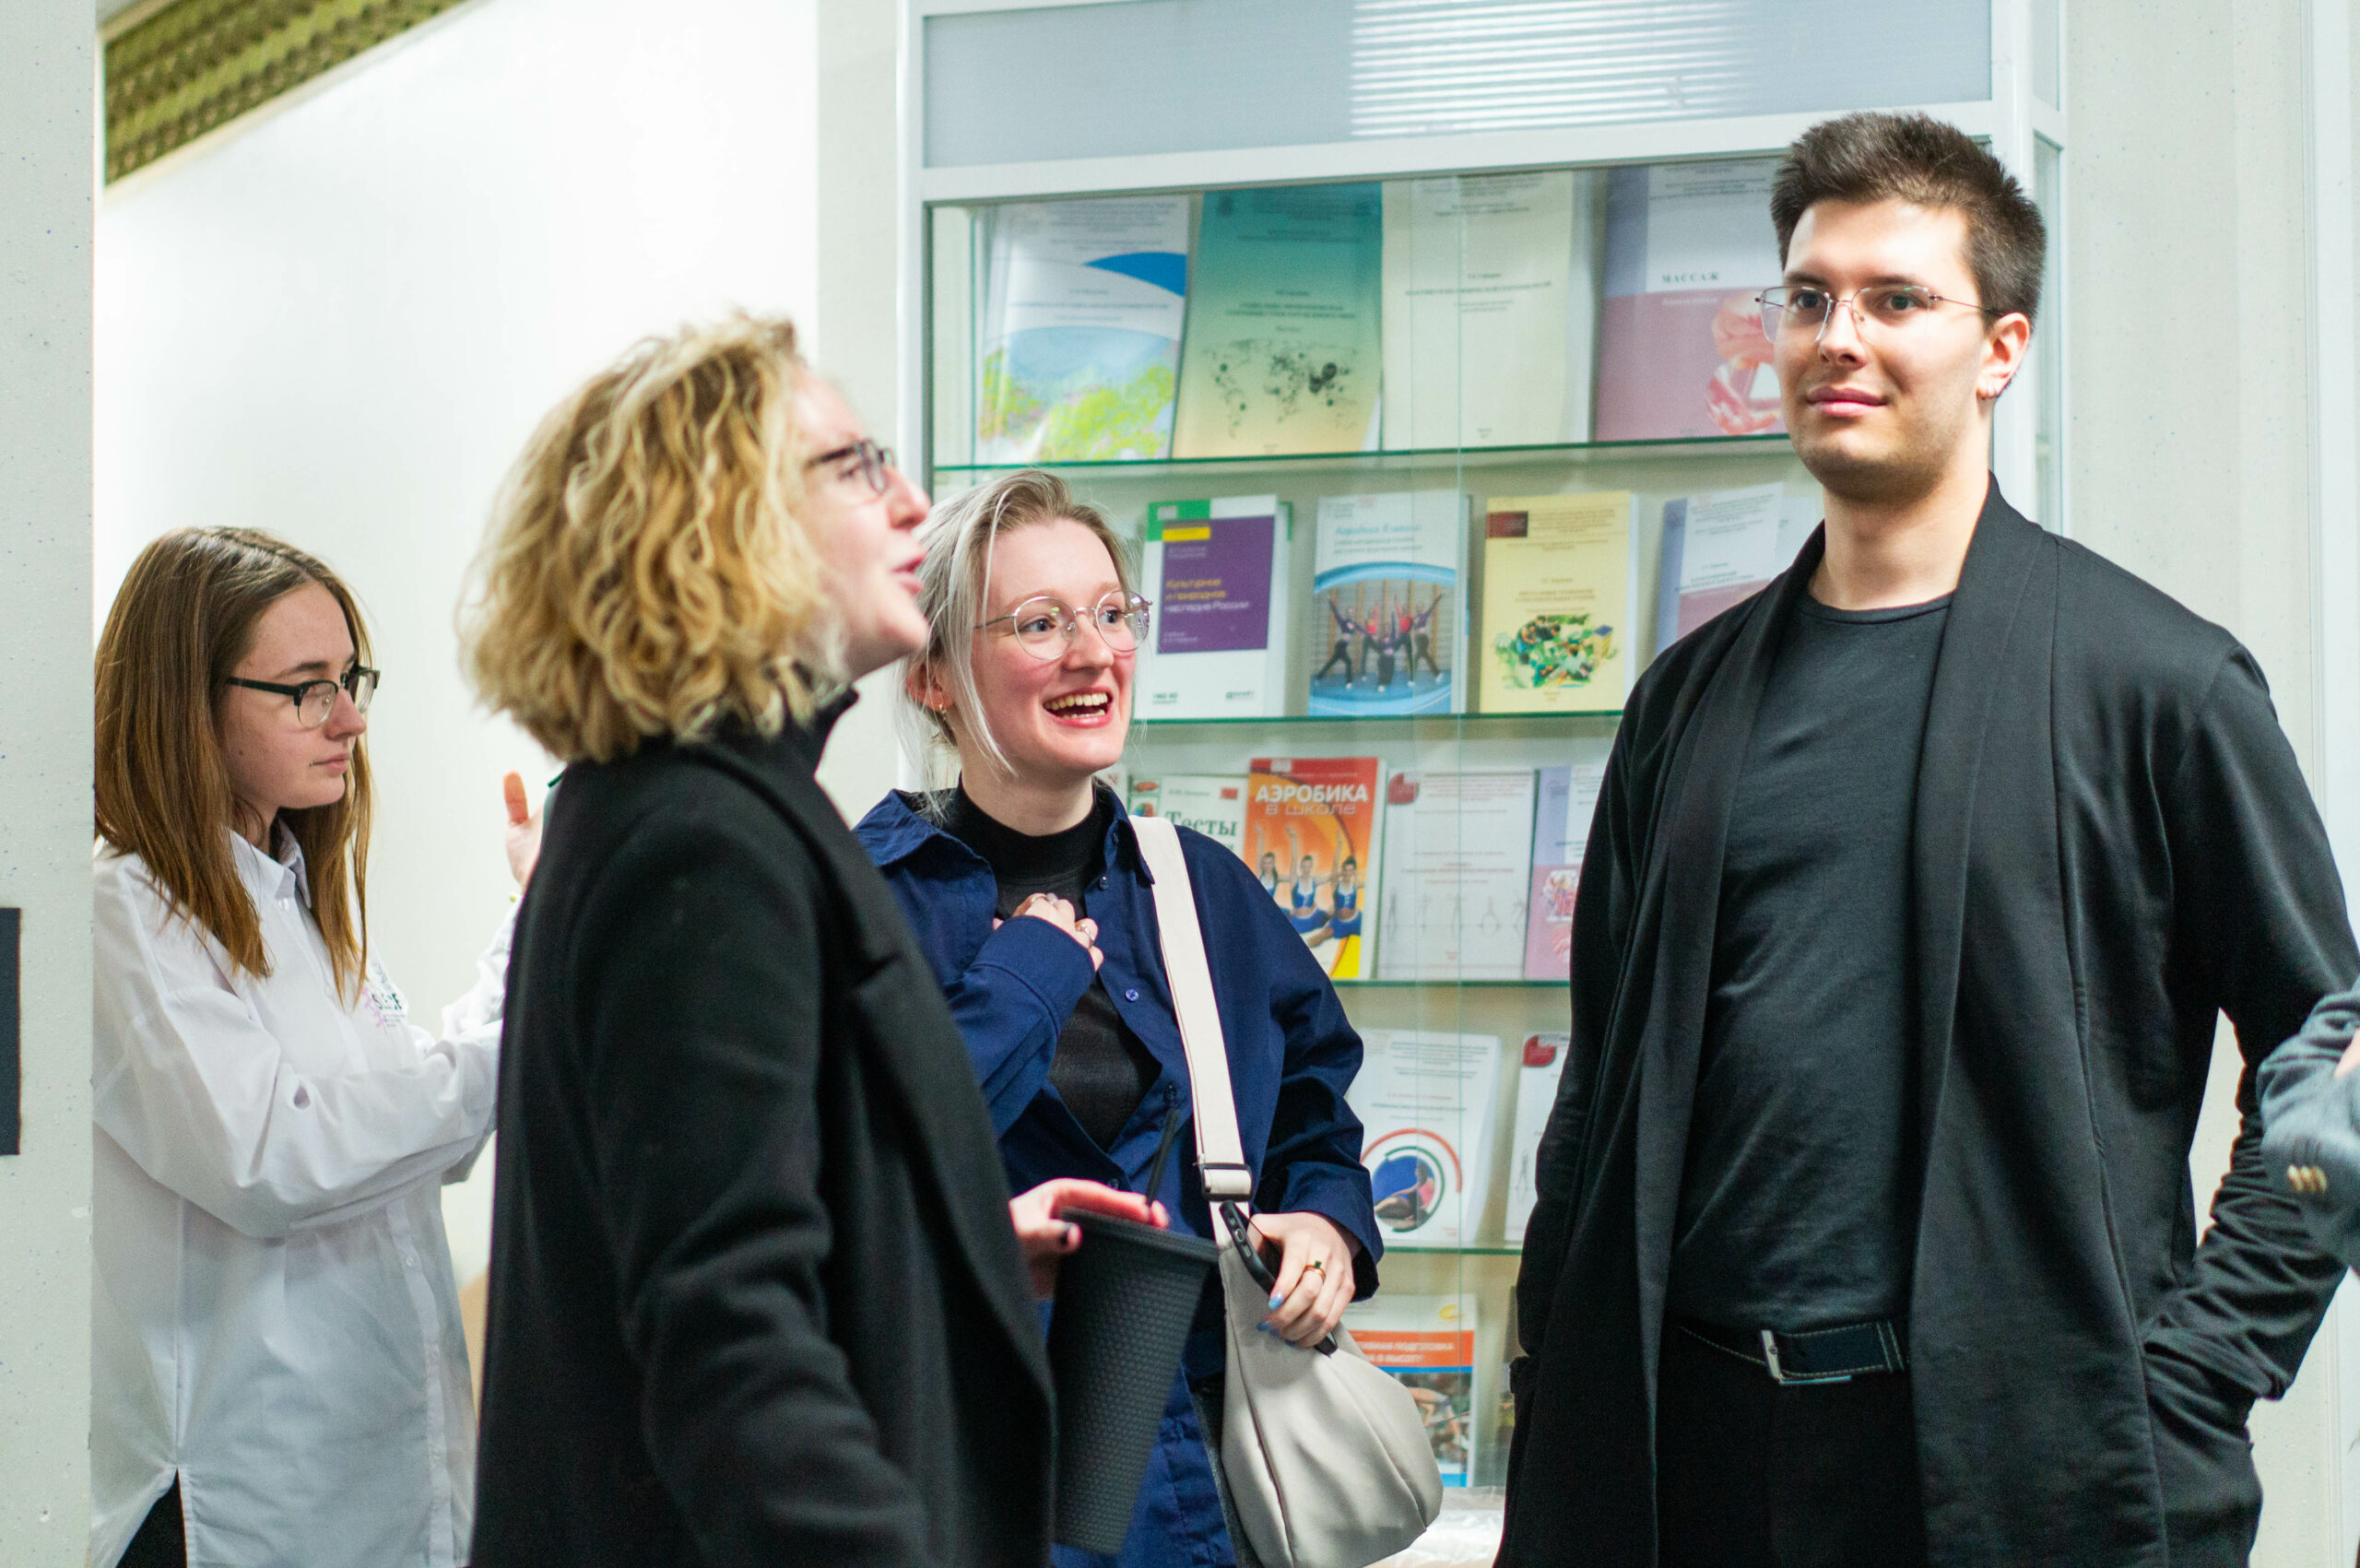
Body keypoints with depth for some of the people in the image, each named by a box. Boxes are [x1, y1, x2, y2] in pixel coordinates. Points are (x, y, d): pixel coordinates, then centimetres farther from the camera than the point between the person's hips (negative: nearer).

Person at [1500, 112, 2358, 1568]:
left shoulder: (2155, 680, -2)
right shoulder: (1693, 695, 11)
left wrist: (2184, 1386, -8)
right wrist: (1555, 1383, 8)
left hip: (2021, 1451, -4)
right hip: (1697, 1445, 4)